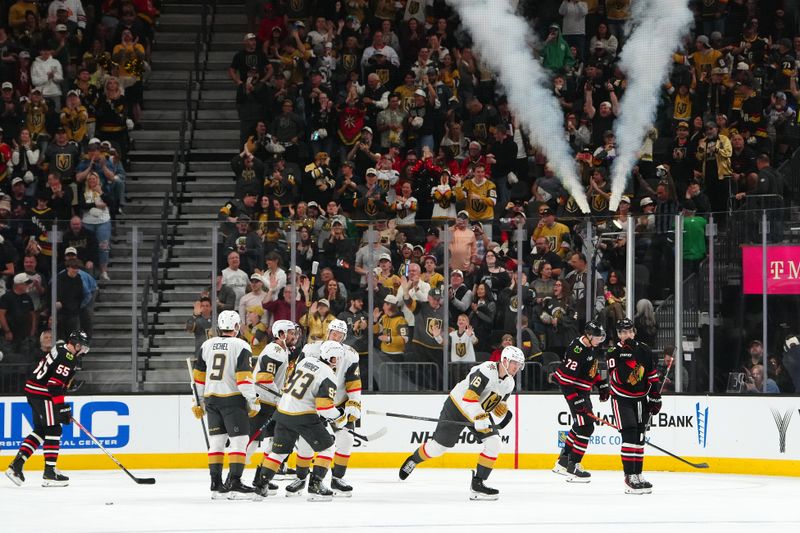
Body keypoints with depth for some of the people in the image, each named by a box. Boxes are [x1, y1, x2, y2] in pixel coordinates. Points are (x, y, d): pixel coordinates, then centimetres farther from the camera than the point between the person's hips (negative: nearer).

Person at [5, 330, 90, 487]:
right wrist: (62, 408, -23)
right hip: (42, 393, -10)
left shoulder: (60, 349, 16)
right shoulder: (66, 359, -17)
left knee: (40, 430, 15)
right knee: (53, 430, -7)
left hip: (33, 391, 10)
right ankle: (49, 474, -8)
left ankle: (17, 464, 9)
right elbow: (55, 385, -24)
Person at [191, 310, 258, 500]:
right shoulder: (241, 346, -8)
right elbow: (244, 377, -14)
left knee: (216, 441, 11)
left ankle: (216, 484, 11)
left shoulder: (206, 345, 9)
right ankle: (234, 483, -11)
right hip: (233, 398, -6)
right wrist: (253, 402, -9)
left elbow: (198, 376, 13)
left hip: (211, 399, 6)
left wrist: (199, 402, 21)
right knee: (239, 440, -3)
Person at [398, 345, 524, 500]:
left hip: (481, 411, 7)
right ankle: (414, 460, 32)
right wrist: (479, 418, -43)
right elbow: (469, 397, -35)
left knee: (494, 443, -12)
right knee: (437, 447, 0)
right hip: (457, 407, -7)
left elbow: (498, 403, 14)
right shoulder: (487, 370, -29)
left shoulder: (509, 383, -1)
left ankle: (478, 483, -7)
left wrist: (505, 412, -8)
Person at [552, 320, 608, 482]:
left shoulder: (593, 347, 4)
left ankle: (563, 462, 30)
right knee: (585, 426, -13)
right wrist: (576, 401, -31)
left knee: (580, 425, 20)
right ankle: (572, 468, -9)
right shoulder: (576, 351, -27)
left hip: (583, 390, 10)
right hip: (573, 390, -10)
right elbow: (566, 379, -29)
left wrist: (602, 385, 18)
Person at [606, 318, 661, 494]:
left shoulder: (644, 350, 0)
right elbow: (617, 379, -25)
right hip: (621, 398, -5)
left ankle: (638, 475, 19)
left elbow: (652, 375, 8)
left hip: (640, 398, 5)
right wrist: (626, 355, -32)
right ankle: (629, 477, -20)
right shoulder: (614, 353, -12)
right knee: (629, 434, -17)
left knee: (640, 437, 10)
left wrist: (655, 397, 5)